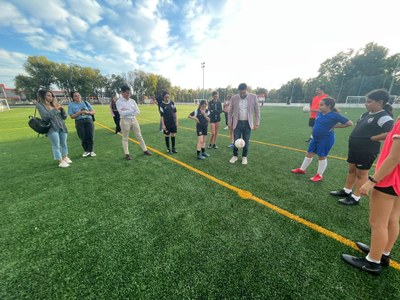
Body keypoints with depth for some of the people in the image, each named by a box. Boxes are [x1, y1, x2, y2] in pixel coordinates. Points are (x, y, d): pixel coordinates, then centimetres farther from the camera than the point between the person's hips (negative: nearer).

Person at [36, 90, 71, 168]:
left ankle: (65, 157, 25)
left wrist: (62, 109, -2)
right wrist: (55, 109, -11)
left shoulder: (55, 104, 14)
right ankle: (60, 161, -6)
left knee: (64, 144, 11)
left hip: (62, 127, 5)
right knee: (56, 146, -7)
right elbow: (47, 116, -13)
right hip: (52, 128, -4)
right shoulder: (40, 105, 2)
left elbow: (64, 117, 13)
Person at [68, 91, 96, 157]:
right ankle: (86, 151, 18)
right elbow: (72, 116, -2)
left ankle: (91, 151, 10)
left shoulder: (85, 102, 9)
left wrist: (88, 112, -12)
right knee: (83, 138, 0)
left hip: (89, 120, 1)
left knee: (90, 136, -3)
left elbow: (93, 112, 7)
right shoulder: (71, 105, 3)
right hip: (79, 122, -1)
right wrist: (79, 112, -15)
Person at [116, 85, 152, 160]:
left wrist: (127, 112, -10)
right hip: (125, 121, -4)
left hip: (134, 120, 4)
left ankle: (145, 150, 22)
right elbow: (122, 113, -18)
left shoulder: (132, 101, 6)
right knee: (125, 138, 5)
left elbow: (138, 111, -2)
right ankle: (127, 154, 15)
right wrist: (131, 110, -12)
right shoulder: (119, 102, -6)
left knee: (139, 136, 11)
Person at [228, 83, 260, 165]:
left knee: (246, 141, 7)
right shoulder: (234, 98, -3)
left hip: (247, 123, 0)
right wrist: (229, 122, 1)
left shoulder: (253, 97, -4)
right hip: (237, 123, 0)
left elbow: (257, 111, 1)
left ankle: (244, 157, 24)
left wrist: (257, 123, -2)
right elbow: (230, 111, 4)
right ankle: (235, 156, 23)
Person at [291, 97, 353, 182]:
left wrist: (334, 126, -14)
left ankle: (319, 175, 20)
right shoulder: (320, 113, 2)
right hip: (315, 138, 7)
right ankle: (302, 169, 29)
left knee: (322, 157, 5)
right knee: (309, 154, 14)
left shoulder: (334, 115, -17)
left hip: (326, 140, -7)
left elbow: (349, 123, -14)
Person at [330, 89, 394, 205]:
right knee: (351, 170, 17)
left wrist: (371, 138, -19)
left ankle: (355, 198, 15)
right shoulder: (366, 114, 10)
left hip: (367, 151, -8)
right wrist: (354, 136, 7)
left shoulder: (384, 117, -16)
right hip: (354, 148, 8)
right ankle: (346, 191, 31)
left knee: (361, 173, 3)